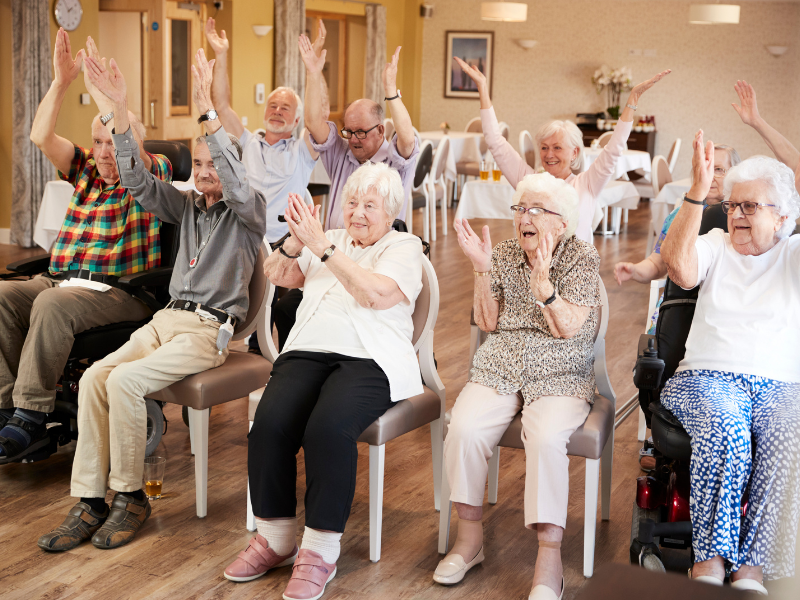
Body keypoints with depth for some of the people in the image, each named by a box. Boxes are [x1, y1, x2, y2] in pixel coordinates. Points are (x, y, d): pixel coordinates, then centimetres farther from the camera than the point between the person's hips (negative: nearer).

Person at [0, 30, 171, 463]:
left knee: (52, 305, -34)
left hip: (118, 289, -6)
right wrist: (61, 81, -2)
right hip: (60, 279, 6)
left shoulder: (153, 174, 5)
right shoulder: (86, 170, 20)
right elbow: (41, 137, 8)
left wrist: (101, 92, -18)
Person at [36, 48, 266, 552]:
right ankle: (90, 501, -17)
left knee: (125, 381, -28)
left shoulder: (249, 211, 2)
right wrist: (121, 109, -6)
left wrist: (208, 111, -31)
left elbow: (236, 182, -21)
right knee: (94, 377, -19)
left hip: (210, 329, -6)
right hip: (168, 318, 6)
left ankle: (131, 496, -13)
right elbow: (138, 180, 6)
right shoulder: (187, 205, 18)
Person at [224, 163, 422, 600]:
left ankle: (320, 551, -19)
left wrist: (323, 247, -14)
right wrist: (297, 242, -6)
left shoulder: (404, 247, 8)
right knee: (269, 425, -24)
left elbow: (376, 294, -11)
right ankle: (275, 539, -7)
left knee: (328, 429, -33)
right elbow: (276, 275, 15)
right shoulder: (329, 240, 24)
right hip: (308, 351, 5)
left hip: (369, 359, -4)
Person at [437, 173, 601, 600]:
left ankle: (549, 558, -26)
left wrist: (542, 277, -23)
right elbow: (487, 323, 5)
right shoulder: (504, 255, 10)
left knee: (546, 438, -34)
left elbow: (567, 328, -10)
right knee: (464, 429, -26)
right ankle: (469, 536, -9)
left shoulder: (582, 259, -1)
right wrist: (481, 269, -7)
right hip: (499, 368, 3)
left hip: (560, 376, -3)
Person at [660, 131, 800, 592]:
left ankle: (752, 567, -27)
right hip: (709, 378, 0)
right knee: (724, 431, -35)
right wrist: (698, 191, -13)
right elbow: (679, 267, -7)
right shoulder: (715, 246, 15)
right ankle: (710, 559, -27)